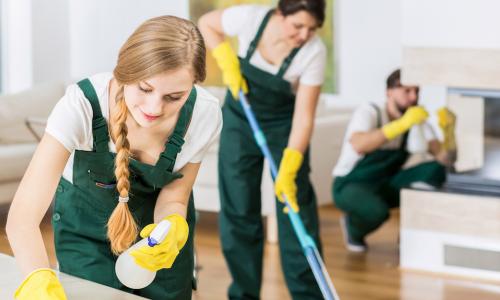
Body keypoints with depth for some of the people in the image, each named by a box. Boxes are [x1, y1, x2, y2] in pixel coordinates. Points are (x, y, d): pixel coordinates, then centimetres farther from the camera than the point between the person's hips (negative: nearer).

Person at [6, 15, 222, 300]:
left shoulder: (204, 113, -30)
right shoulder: (82, 104, -37)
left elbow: (172, 199, -14)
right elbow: (22, 217, -44)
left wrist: (173, 230, -39)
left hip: (157, 220, 2)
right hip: (86, 221, -2)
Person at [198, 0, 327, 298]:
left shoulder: (315, 52, -28)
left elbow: (304, 117, -27)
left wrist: (289, 171, -34)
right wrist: (228, 63, -17)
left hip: (284, 125, -1)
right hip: (240, 118, 1)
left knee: (296, 209, -8)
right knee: (238, 209, 1)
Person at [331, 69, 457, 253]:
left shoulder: (417, 121, -3)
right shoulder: (369, 112, -18)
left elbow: (445, 159, -12)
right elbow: (358, 146, -41)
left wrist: (449, 130, -31)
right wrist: (403, 123, -47)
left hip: (386, 186, 5)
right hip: (350, 185, -5)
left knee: (435, 171, -18)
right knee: (377, 211, -38)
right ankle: (352, 226, -1)